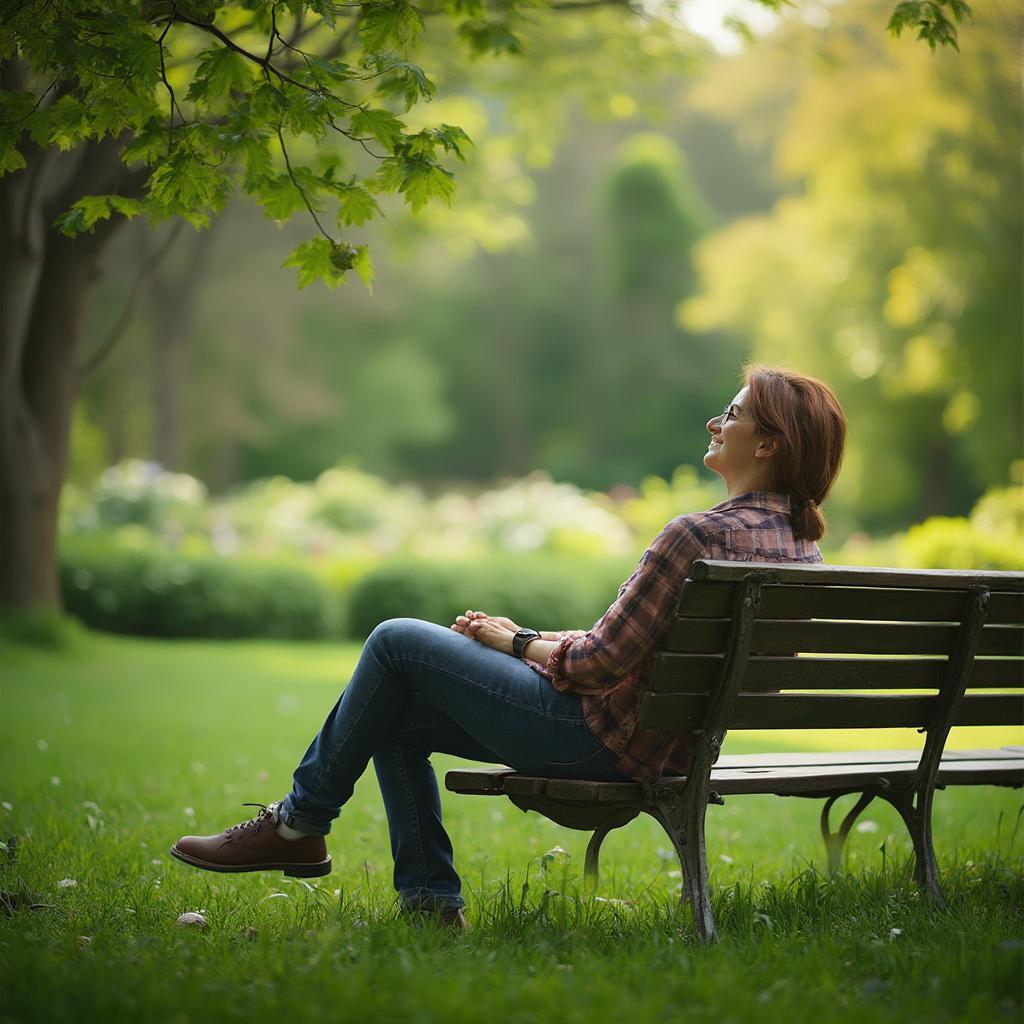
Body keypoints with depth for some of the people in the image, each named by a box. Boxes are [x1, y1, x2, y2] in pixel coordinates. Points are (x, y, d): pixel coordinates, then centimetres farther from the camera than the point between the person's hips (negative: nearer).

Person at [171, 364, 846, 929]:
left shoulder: (698, 536, -25)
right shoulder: (799, 541, 5)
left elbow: (600, 663, -22)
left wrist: (519, 642, -2)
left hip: (596, 738, -9)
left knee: (398, 642, 1)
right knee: (396, 718, 16)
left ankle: (299, 825, 13)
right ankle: (430, 898, 15)